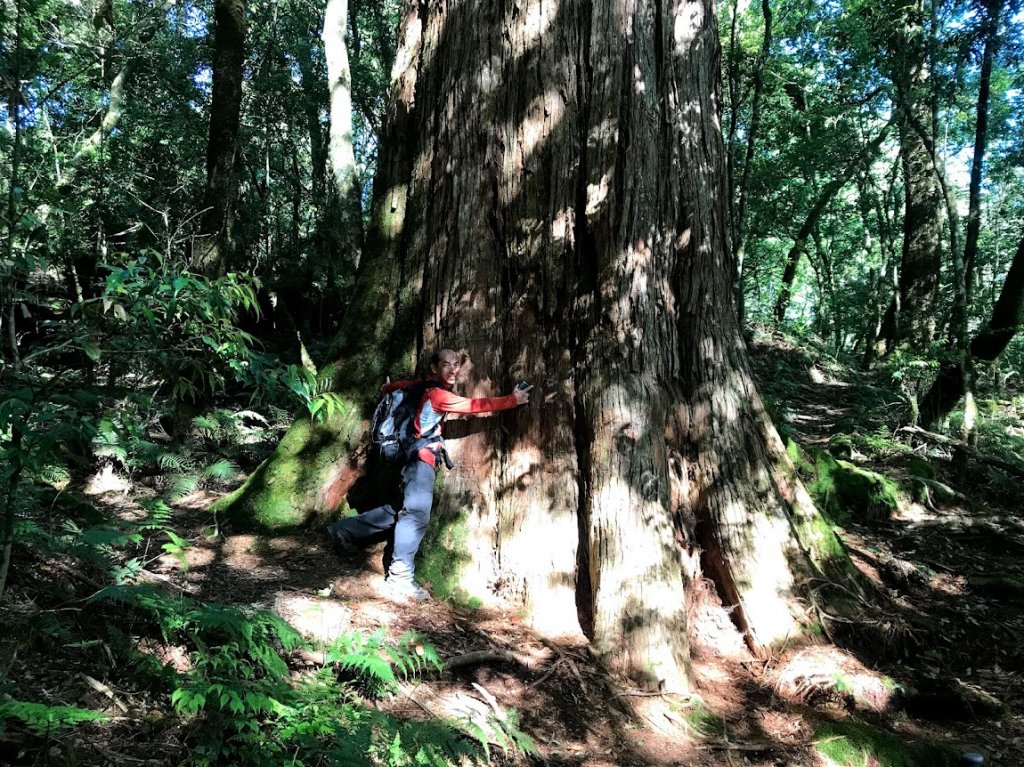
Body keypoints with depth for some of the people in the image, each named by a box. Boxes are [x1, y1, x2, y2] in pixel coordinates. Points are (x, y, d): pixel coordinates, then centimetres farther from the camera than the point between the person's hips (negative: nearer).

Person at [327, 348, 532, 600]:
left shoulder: (425, 386, 12)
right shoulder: (438, 394, -15)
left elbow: (400, 385, 27)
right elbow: (473, 405, -23)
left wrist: (387, 389, 51)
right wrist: (512, 400, -23)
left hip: (418, 459, 10)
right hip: (421, 458, -10)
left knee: (401, 510, 18)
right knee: (417, 513, -16)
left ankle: (345, 530, 26)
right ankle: (400, 577, -18)